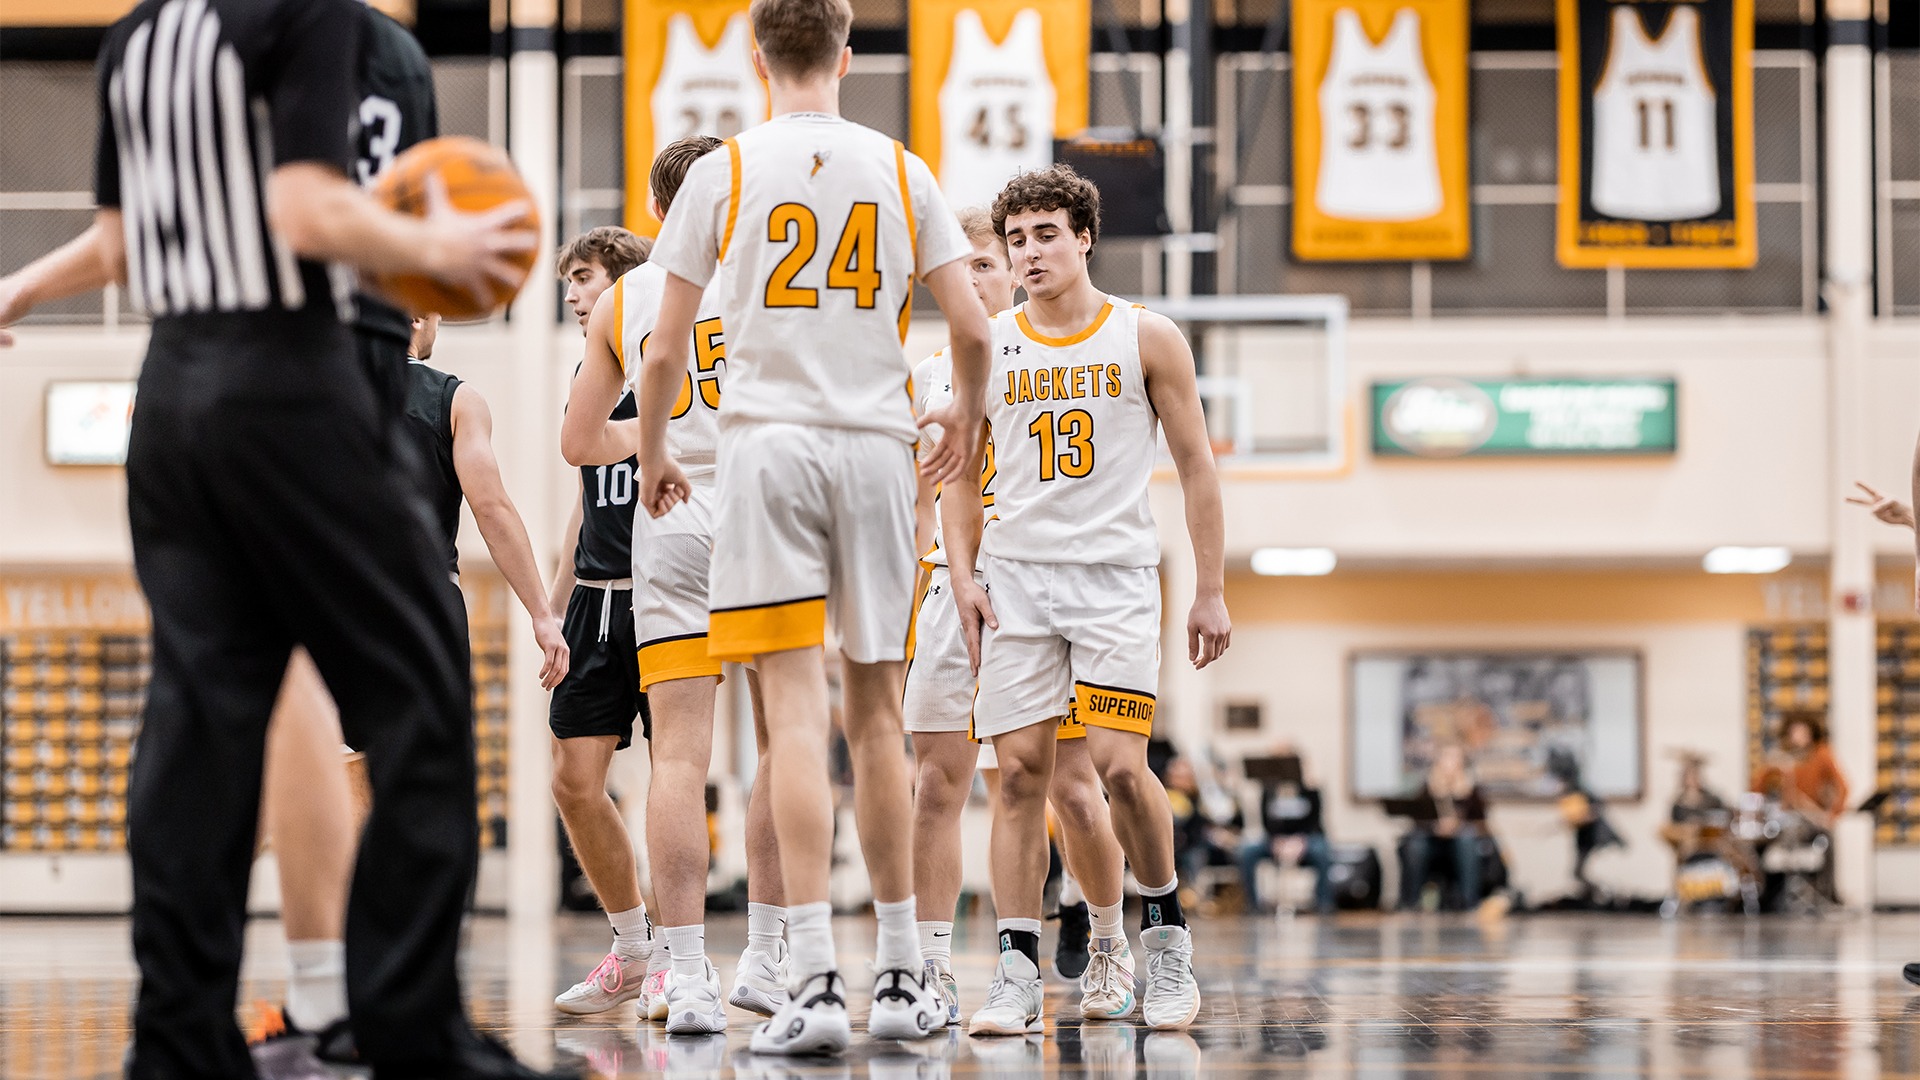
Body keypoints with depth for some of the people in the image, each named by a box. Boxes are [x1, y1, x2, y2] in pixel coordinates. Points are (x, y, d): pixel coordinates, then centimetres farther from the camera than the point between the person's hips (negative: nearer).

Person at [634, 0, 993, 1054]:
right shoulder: (902, 172, 6)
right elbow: (971, 327, 5)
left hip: (767, 443, -2)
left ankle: (815, 980, -15)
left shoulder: (722, 171, 0)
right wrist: (966, 416, 25)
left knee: (795, 711, -7)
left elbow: (665, 350, 0)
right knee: (875, 711, 12)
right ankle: (900, 973, 17)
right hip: (877, 446, 2)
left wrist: (653, 456, 17)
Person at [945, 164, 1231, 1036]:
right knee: (1020, 769, -3)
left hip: (1117, 575, -2)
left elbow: (1195, 467, 5)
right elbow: (963, 473, 14)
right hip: (1015, 575, 2)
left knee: (1119, 763, -12)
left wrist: (1212, 592, 1)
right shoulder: (988, 347, 7)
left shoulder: (1148, 340, 1)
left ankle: (1166, 935, 11)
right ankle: (1016, 972, -1)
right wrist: (963, 576, 1)